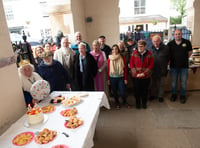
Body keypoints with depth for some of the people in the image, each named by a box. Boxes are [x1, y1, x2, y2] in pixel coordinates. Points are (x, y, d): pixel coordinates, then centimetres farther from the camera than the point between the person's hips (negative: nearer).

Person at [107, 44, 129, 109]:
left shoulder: (122, 58, -3)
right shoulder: (109, 59, -2)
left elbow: (125, 68, -1)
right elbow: (108, 69, 2)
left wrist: (125, 78, -2)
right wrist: (108, 79, 2)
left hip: (121, 78, -1)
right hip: (112, 78, 1)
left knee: (122, 92, 0)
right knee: (114, 92, 12)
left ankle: (125, 102, 31)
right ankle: (117, 103, 36)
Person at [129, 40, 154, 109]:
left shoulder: (149, 54, -3)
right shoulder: (134, 53, -4)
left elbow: (151, 65, -3)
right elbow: (131, 65, -5)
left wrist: (144, 73, -13)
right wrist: (136, 73, -14)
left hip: (146, 76, 0)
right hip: (136, 76, 0)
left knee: (145, 90, 11)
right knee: (137, 90, 9)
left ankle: (144, 103, 32)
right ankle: (138, 103, 28)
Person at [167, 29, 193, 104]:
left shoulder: (187, 42, -2)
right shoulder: (170, 44, -2)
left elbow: (190, 52, 11)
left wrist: (185, 59, 7)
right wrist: (170, 61, 1)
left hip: (184, 66, 0)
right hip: (173, 66, 0)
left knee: (183, 82, 8)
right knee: (173, 81, 11)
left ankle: (182, 95, 25)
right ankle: (174, 94, 29)